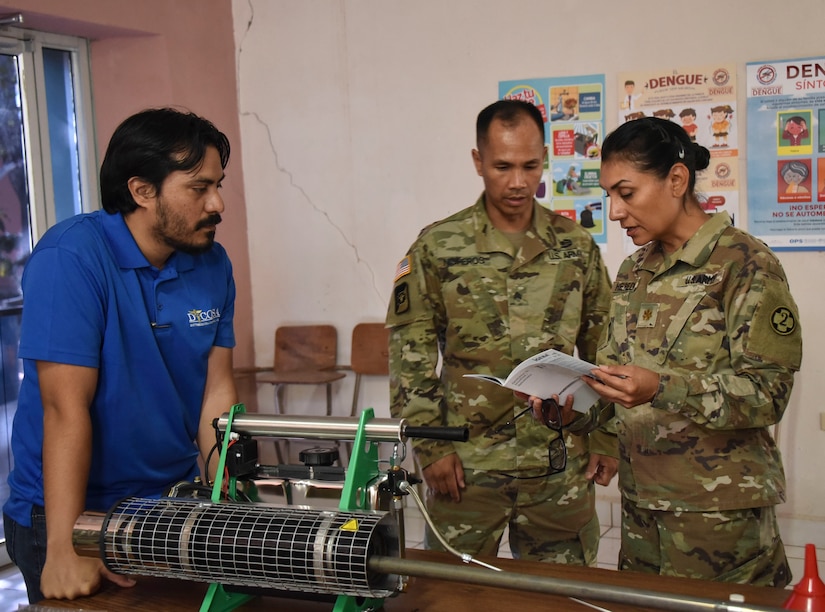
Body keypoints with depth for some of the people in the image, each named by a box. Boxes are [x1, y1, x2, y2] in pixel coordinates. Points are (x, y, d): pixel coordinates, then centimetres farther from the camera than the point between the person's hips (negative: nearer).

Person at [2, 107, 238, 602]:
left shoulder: (213, 264, -1)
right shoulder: (71, 256, -19)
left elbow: (217, 390, -1)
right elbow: (67, 407, -24)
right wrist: (65, 548, -26)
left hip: (175, 498, 5)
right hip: (77, 509, -5)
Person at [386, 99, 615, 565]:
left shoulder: (577, 247, 4)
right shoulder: (437, 247, -2)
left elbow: (603, 351, 10)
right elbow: (410, 356, -2)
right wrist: (430, 446, -6)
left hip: (561, 466, 2)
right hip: (465, 463, -1)